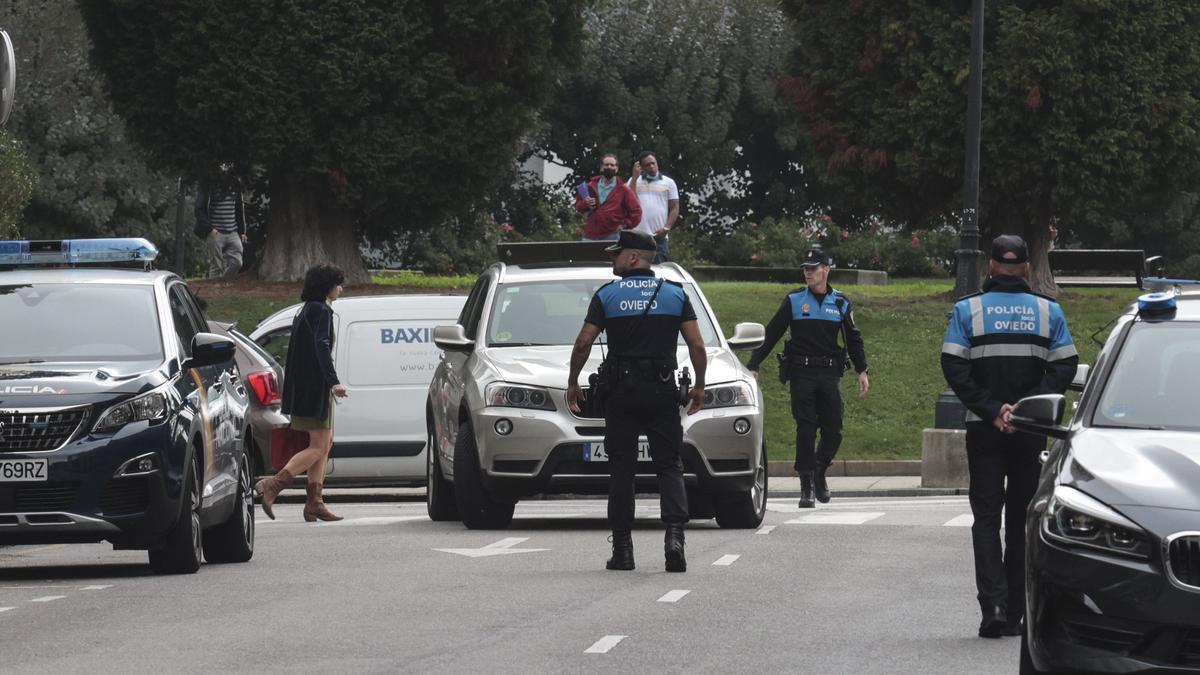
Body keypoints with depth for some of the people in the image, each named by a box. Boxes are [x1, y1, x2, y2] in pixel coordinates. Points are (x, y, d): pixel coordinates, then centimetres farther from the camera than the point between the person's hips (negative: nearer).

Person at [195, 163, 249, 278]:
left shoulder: (235, 183, 13)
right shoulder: (208, 183, -3)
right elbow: (199, 209, -4)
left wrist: (242, 231, 16)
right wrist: (210, 228, -14)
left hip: (233, 233, 5)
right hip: (216, 233, -5)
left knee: (236, 263, -4)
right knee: (216, 267, -4)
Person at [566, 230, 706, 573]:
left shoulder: (607, 295, 0)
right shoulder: (675, 294, 3)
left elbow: (583, 344, -3)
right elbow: (697, 346, -1)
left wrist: (573, 382, 10)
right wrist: (699, 386, 11)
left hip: (621, 392, -1)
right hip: (663, 390, 1)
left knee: (621, 470, 7)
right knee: (669, 467, 3)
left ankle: (622, 547, 5)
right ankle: (674, 536, -17)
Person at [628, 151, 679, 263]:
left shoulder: (668, 182, 11)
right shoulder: (634, 181, 13)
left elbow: (674, 208, 8)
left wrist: (667, 228, -5)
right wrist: (635, 176, -2)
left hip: (659, 236, 0)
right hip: (637, 235, 0)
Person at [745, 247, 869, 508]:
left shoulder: (840, 303, 10)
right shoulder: (794, 301, 5)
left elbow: (853, 339, 16)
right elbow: (771, 335, 5)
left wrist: (862, 371, 8)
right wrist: (753, 366, -1)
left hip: (829, 375, 2)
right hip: (801, 374, -2)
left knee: (833, 431, -2)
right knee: (806, 431, -6)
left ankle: (819, 474, 22)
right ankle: (806, 487, -2)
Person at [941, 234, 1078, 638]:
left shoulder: (967, 310, -1)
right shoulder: (1049, 311, 3)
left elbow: (954, 368, -10)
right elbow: (1064, 367, -4)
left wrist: (991, 409, -10)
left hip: (984, 430, -1)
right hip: (1032, 432, 1)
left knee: (986, 517, 3)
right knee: (1023, 518, 10)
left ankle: (993, 602, -15)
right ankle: (1015, 612, 10)